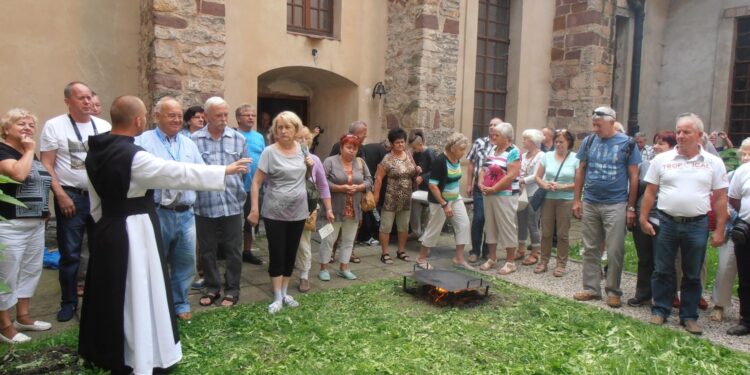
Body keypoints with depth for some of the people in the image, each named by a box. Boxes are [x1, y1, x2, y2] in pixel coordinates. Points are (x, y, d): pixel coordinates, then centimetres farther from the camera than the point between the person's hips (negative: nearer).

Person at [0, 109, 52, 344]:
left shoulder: (29, 153, 15)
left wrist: (45, 209, 14)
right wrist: (29, 151, -14)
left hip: (36, 223, 9)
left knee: (31, 270, 15)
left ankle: (23, 317, 27)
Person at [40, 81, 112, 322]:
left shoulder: (104, 126, 7)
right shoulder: (54, 126, -2)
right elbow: (47, 165, -4)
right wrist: (61, 195, -11)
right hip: (71, 197, -3)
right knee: (70, 254, 4)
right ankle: (69, 302, 17)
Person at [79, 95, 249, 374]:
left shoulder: (96, 152, 5)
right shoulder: (133, 156, -21)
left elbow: (96, 203, 13)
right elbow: (179, 173, -21)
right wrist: (225, 170, -14)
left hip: (108, 231, 9)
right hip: (132, 233, -8)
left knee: (111, 297, 19)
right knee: (136, 298, 3)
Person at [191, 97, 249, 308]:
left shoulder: (238, 139, 3)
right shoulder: (194, 140, -5)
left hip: (232, 204, 1)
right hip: (204, 206, -1)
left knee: (233, 251, 8)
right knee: (207, 251, 12)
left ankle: (232, 290, 22)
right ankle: (212, 288, 28)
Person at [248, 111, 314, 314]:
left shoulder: (302, 149, 3)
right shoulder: (269, 152, -11)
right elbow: (256, 182, -11)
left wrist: (309, 165, -1)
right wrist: (254, 209, -17)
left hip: (298, 212, 4)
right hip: (275, 213, -4)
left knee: (291, 254, 12)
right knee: (277, 254, 1)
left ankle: (285, 293, 27)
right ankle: (277, 297, 14)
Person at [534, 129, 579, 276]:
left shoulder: (575, 159, -3)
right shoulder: (547, 156, 5)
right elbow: (538, 177, 7)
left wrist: (562, 186, -17)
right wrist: (545, 185, -13)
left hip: (566, 200, -2)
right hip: (548, 199, 2)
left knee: (562, 234, 4)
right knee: (546, 232, 7)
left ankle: (561, 264, 15)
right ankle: (544, 261, 19)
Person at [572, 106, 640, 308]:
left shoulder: (627, 144, -3)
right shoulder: (589, 141, 5)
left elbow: (633, 177, -1)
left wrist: (631, 207, -4)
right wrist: (576, 200, 5)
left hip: (615, 205, -3)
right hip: (589, 203, 3)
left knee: (615, 251, 1)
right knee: (590, 249, 10)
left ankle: (613, 291, 15)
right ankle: (591, 288, 21)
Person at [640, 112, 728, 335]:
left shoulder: (713, 163, 2)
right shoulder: (662, 160, 2)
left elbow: (720, 198, 3)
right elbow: (650, 192, 5)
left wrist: (719, 230, -1)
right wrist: (643, 219, -1)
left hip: (697, 225, 0)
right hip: (666, 223, 0)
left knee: (693, 275, 10)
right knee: (662, 271, 7)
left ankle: (689, 317, 22)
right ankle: (660, 311, 20)